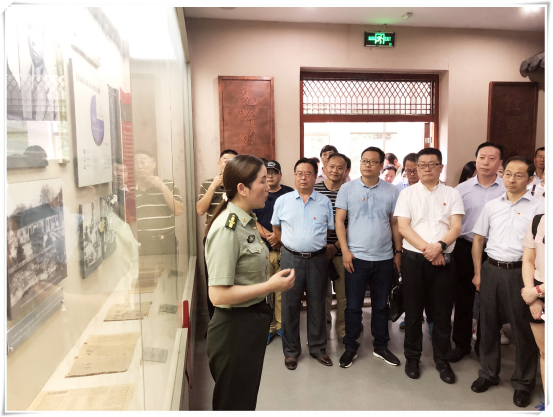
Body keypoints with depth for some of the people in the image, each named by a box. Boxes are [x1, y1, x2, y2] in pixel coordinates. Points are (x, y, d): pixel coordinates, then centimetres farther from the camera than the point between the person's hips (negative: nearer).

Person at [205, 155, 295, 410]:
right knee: (234, 404, 13)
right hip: (235, 328, -9)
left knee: (248, 399, 27)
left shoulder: (247, 222, 4)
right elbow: (218, 295, -27)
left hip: (253, 322, 9)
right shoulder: (226, 229, -24)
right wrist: (270, 286, -23)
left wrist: (274, 279, 4)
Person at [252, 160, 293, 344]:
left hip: (284, 248, 0)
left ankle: (281, 325, 16)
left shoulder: (289, 193, 8)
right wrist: (266, 234, -9)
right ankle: (268, 327, 12)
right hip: (262, 248, 1)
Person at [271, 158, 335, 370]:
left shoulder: (325, 202, 3)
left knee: (317, 305, 11)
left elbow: (330, 229, 8)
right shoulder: (283, 201, 2)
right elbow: (276, 227, 12)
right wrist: (290, 245, 9)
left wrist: (318, 245, 3)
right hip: (291, 259, 0)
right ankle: (291, 351, 22)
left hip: (317, 259, 1)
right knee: (290, 305, 7)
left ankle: (318, 348, 28)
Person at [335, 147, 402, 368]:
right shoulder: (347, 188, -1)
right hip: (356, 257, -2)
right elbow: (339, 221, -3)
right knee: (353, 306, 7)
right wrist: (345, 251, -9)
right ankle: (350, 347, 23)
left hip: (384, 258, 2)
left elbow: (395, 224, 8)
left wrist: (398, 252, 5)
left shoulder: (391, 191, 3)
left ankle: (381, 346, 30)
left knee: (381, 305, 14)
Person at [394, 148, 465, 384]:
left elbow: (456, 228, -2)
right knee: (413, 311, 9)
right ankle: (412, 358, 25)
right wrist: (427, 249, -16)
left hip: (444, 260, 1)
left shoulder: (452, 194, 6)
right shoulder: (407, 194, 3)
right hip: (413, 259, -1)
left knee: (443, 312, 8)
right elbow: (403, 227, -5)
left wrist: (439, 246, -21)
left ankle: (442, 360, 26)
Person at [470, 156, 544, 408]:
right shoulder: (492, 206, 8)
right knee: (488, 324, 14)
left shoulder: (537, 208, -3)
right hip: (491, 270, 4)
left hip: (519, 272, -3)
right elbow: (478, 239, 12)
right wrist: (478, 272, 8)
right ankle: (488, 373, 32)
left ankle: (523, 382, 26)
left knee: (523, 328, 6)